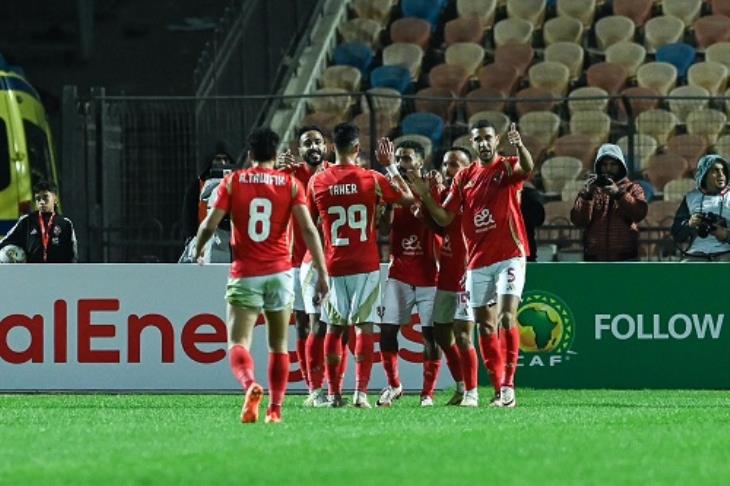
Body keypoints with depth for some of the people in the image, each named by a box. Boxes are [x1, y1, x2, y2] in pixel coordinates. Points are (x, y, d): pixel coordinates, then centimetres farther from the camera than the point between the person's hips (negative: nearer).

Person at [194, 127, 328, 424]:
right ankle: (275, 408, 13)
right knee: (279, 345, 15)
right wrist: (322, 272, -6)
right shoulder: (290, 184, 3)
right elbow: (308, 228, -6)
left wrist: (198, 250, 19)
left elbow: (210, 224, -2)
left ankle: (250, 386, -35)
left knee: (238, 342, -6)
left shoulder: (233, 181, 2)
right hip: (280, 273, 2)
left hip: (245, 274, -2)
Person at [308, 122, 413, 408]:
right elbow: (407, 197, 7)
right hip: (366, 266, -2)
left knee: (334, 328, 10)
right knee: (364, 327, -1)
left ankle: (334, 393, 8)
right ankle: (361, 392, -9)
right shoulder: (371, 179, -6)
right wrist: (390, 165, 15)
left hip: (333, 266, 2)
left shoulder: (317, 182, -2)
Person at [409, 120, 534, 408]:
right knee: (485, 326, 5)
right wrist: (424, 195, -6)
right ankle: (499, 389, 12)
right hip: (478, 261, 5)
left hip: (509, 256, -5)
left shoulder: (507, 167, -1)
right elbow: (444, 218, 11)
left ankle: (508, 386, -21)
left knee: (506, 317, -18)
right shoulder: (465, 177, 12)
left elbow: (527, 168, -26)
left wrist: (520, 147, -47)